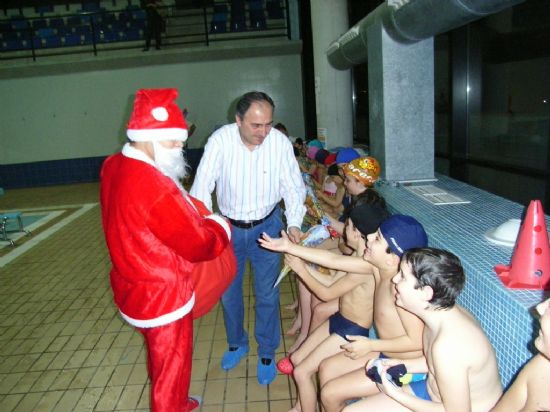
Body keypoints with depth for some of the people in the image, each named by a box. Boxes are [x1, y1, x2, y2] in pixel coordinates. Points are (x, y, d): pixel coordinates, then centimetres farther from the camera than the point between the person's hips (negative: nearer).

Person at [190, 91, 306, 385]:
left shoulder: (280, 142, -18)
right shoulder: (220, 140, -20)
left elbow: (294, 187, -9)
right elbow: (201, 187, -20)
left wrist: (293, 223, -24)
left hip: (267, 225, -1)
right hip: (229, 227, 1)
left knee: (267, 294, 8)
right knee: (228, 292, 16)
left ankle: (266, 353, 32)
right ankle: (236, 344, 44)